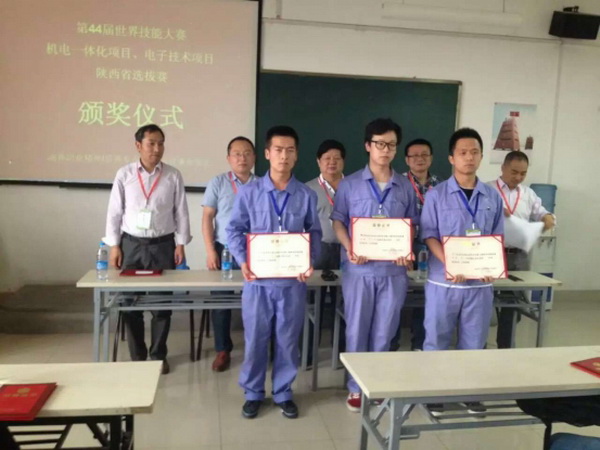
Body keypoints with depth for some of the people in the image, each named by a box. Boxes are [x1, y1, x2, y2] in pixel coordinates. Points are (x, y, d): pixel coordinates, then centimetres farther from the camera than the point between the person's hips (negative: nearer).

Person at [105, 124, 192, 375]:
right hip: (131, 244, 0)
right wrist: (114, 246, -2)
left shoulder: (173, 176, -1)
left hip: (162, 245, 0)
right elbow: (114, 212, 2)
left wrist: (180, 244, -1)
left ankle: (158, 355, 21)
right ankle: (137, 356, 21)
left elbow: (181, 213, 2)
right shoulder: (124, 174, -1)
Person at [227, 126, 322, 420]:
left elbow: (314, 233, 5)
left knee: (288, 340, 12)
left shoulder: (307, 196, 2)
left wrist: (310, 262, -11)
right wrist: (243, 261, -14)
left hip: (293, 280, 1)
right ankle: (253, 393, 28)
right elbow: (234, 230, 1)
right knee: (255, 339, 10)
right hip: (258, 279, -1)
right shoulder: (249, 192, -1)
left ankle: (283, 393, 30)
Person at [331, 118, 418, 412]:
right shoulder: (349, 184, 1)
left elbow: (412, 225, 10)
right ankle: (356, 387, 23)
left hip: (394, 270, 2)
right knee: (357, 331, 7)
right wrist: (350, 249, -14)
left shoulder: (406, 187, 6)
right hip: (359, 269, -1)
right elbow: (338, 222, 2)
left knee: (384, 332, 10)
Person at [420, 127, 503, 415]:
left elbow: (498, 238, 10)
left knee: (474, 340, 13)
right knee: (437, 339, 8)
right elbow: (429, 236, -7)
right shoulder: (436, 195, -4)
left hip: (481, 282, 3)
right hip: (444, 280, -3)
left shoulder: (493, 197, 6)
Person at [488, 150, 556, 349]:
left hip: (519, 256, 5)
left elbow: (541, 214, 13)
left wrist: (548, 218, -10)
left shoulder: (528, 193, 13)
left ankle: (506, 346, 27)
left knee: (513, 302, 13)